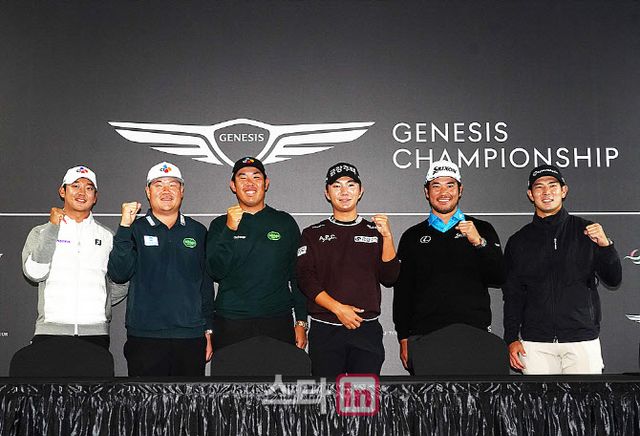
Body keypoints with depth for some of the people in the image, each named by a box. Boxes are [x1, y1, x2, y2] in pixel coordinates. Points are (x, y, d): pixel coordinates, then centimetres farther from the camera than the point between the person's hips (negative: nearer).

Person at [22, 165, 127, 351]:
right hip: (50, 330, -1)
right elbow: (34, 273, -6)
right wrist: (52, 227, -5)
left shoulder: (107, 236, 13)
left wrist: (96, 305, 6)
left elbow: (120, 285, 16)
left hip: (95, 332, 1)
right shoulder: (41, 232, 11)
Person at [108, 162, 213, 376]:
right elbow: (119, 274, -9)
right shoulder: (136, 230, 4)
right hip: (145, 336, -2)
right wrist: (125, 227, -16)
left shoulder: (197, 231, 11)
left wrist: (208, 330, 12)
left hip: (191, 335, 2)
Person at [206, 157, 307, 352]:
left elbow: (298, 275, 10)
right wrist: (230, 230, -14)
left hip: (278, 323, 0)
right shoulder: (220, 225, 8)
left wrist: (301, 322, 5)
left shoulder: (285, 222, 8)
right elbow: (216, 272, -4)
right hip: (230, 326, 0)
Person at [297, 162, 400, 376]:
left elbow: (389, 278, 2)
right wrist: (338, 308, -13)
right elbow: (306, 280, -1)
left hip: (367, 329, 1)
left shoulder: (375, 231, 11)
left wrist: (387, 236, -10)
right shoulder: (313, 234, 9)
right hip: (325, 331, 0)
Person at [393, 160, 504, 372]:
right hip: (423, 336, 1)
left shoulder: (482, 230, 11)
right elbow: (402, 292, 12)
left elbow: (499, 279, 1)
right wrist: (403, 338, 5)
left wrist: (479, 242, -12)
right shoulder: (413, 237, 13)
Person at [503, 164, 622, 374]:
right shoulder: (519, 241, 9)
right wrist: (512, 339, 3)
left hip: (582, 340, -1)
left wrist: (605, 245, -12)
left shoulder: (586, 231, 6)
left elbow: (614, 279, 5)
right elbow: (512, 295, 10)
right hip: (535, 343, 1)